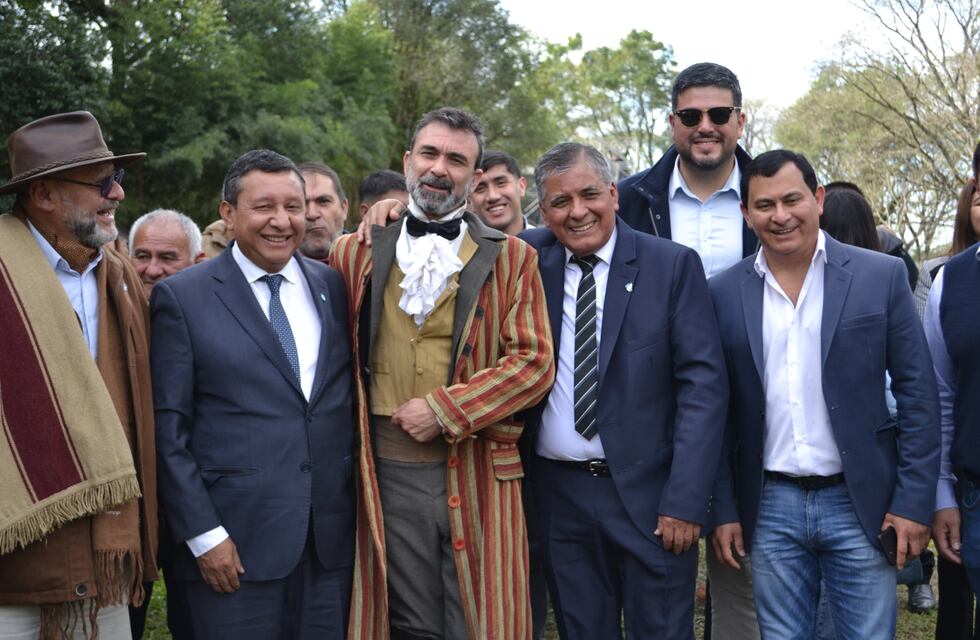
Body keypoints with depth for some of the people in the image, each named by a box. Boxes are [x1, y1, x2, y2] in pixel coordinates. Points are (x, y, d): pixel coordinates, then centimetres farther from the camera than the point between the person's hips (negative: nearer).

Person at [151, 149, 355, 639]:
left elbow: (352, 395, 13)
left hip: (332, 538, 4)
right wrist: (202, 534, -9)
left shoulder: (335, 286, 8)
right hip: (235, 544, -3)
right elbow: (168, 429, -4)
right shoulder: (181, 297, -2)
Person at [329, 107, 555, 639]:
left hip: (478, 472, -1)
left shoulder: (511, 259, 4)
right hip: (387, 472, 1)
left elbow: (534, 363, -4)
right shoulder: (354, 254, 9)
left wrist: (444, 409, -12)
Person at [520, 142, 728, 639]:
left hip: (648, 493, -3)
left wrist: (685, 501, -14)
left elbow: (703, 385, -8)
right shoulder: (528, 262, 5)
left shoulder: (672, 266, -4)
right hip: (559, 495, 3)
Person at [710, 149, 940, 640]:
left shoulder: (882, 276, -2)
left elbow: (917, 395, -1)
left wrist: (915, 502, -6)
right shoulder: (724, 294, 2)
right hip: (770, 507, 2)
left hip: (860, 503, -1)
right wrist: (723, 509, 3)